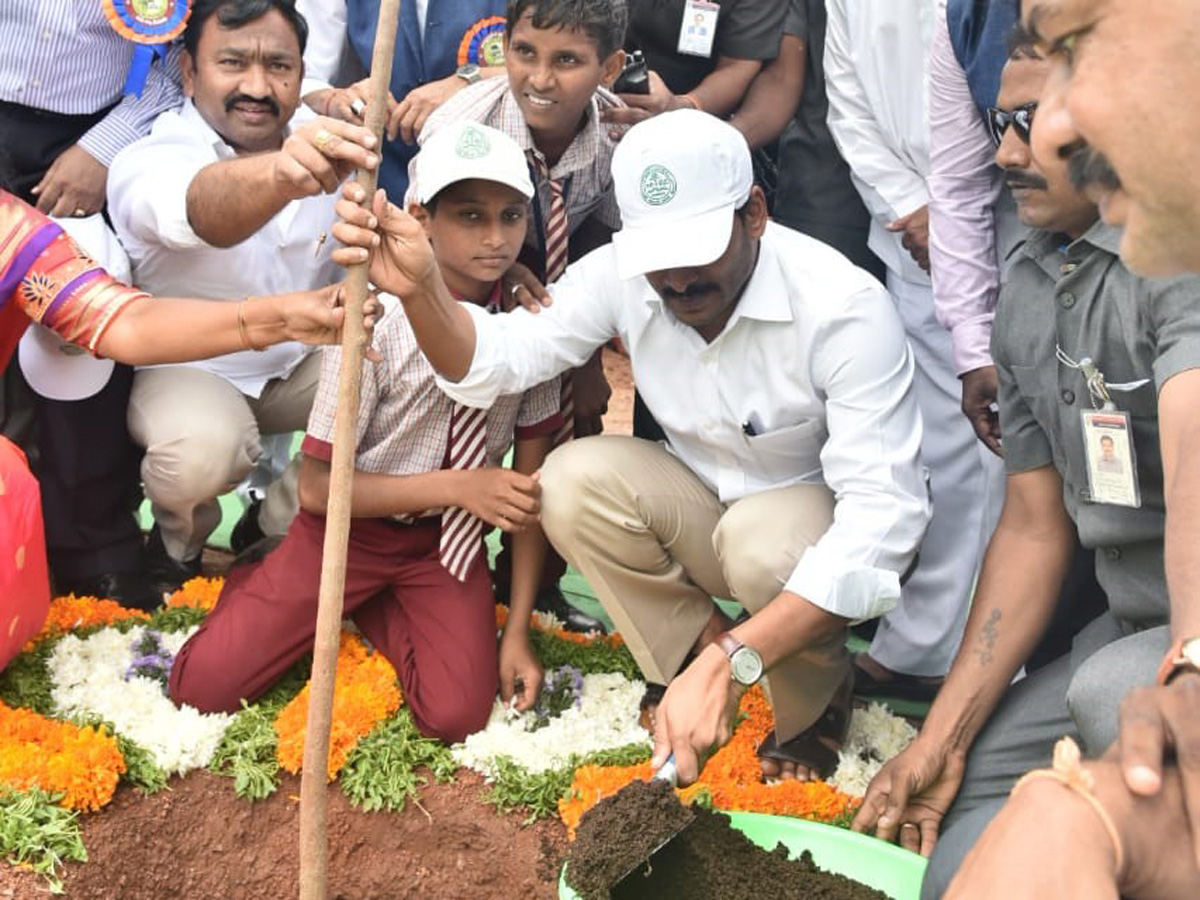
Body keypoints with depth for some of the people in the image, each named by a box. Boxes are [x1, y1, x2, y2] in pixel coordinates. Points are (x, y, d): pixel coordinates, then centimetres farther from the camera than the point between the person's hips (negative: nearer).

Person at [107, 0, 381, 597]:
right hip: (191, 368, -5)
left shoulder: (325, 142, -7)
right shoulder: (150, 162, -24)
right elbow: (204, 208, -49)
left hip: (306, 359, 6)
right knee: (202, 453, -37)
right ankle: (179, 544, 2)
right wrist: (280, 175, -73)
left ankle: (277, 525, 4)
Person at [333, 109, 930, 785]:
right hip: (706, 513, 4)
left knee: (764, 537, -36)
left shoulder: (844, 305, -30)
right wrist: (420, 290, -42)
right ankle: (695, 666, -5)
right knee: (574, 480, -22)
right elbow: (499, 359, -17)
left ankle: (818, 707, -5)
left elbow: (884, 513, -36)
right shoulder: (624, 273, -14)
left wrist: (731, 662, -46)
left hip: (823, 522, -4)